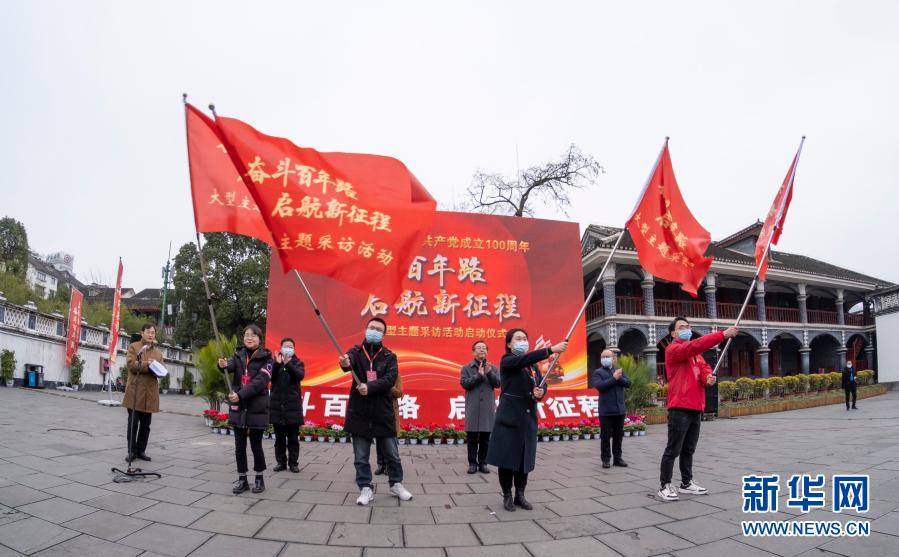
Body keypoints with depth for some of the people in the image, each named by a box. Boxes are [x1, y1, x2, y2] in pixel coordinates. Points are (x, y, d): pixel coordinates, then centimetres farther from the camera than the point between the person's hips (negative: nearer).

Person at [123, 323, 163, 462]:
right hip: (135, 391, -4)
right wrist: (147, 365, -18)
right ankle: (132, 451, 8)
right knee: (133, 423, -1)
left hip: (150, 392, 4)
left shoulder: (158, 352, 17)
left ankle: (141, 450, 16)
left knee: (145, 425, 8)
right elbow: (130, 364, -9)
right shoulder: (133, 347, 5)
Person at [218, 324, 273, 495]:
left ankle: (259, 479, 20)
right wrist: (223, 365, -38)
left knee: (256, 445, 4)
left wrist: (240, 395, -24)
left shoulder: (266, 358, -4)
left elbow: (260, 381, -15)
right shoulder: (239, 355, 7)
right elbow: (231, 366, -14)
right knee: (239, 446, 8)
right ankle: (242, 480, 20)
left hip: (257, 408, -3)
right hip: (238, 407, 3)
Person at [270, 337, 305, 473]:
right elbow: (270, 376, -10)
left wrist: (287, 364, -28)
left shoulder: (298, 363, 4)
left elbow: (300, 375, -15)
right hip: (277, 405, 1)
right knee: (279, 437, 9)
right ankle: (281, 462, 18)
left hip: (293, 405, -1)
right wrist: (277, 364, -26)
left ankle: (293, 462, 11)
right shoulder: (275, 361, 6)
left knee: (293, 437, 3)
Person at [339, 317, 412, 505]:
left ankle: (396, 485, 30)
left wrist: (370, 387, -26)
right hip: (359, 412, 0)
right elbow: (349, 360, -21)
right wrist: (345, 363, -46)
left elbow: (390, 379, -11)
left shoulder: (389, 356, 4)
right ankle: (366, 489, 21)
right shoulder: (356, 351, 3)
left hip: (383, 412, 0)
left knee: (392, 454, 11)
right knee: (361, 457, 7)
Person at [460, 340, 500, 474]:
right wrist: (479, 374, -13)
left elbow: (498, 383, 0)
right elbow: (464, 383, -7)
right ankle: (472, 463, 10)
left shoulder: (493, 368, 11)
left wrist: (489, 373, -16)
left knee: (485, 438, 5)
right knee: (472, 438, 2)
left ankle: (483, 463, 14)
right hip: (472, 409, -2)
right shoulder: (466, 368, 6)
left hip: (488, 408, 2)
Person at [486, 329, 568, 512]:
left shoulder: (533, 365, 13)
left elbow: (542, 385, 13)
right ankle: (507, 496, 13)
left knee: (525, 458, 9)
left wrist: (540, 392, -13)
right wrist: (552, 349, -35)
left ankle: (520, 495, 21)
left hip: (528, 418, 6)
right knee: (507, 458, 0)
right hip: (509, 417, -6)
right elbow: (525, 359, -26)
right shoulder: (507, 361, -8)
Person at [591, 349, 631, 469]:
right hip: (606, 411, -4)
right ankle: (606, 459, 7)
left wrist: (619, 378, -16)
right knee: (605, 436, 0)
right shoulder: (598, 372, 0)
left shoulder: (619, 371, 14)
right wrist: (614, 378, -16)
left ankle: (617, 458, 19)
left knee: (618, 435, 10)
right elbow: (599, 386, -17)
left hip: (619, 410, 4)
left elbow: (628, 383, 2)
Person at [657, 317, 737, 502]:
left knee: (689, 450, 15)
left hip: (696, 407, 8)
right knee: (673, 449, -5)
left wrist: (708, 376, -13)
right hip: (680, 408, -8)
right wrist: (723, 334, -26)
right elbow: (696, 345, -23)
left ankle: (687, 483, 24)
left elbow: (703, 367, 11)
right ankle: (665, 486, 0)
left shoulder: (695, 353, 20)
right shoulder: (673, 350, -8)